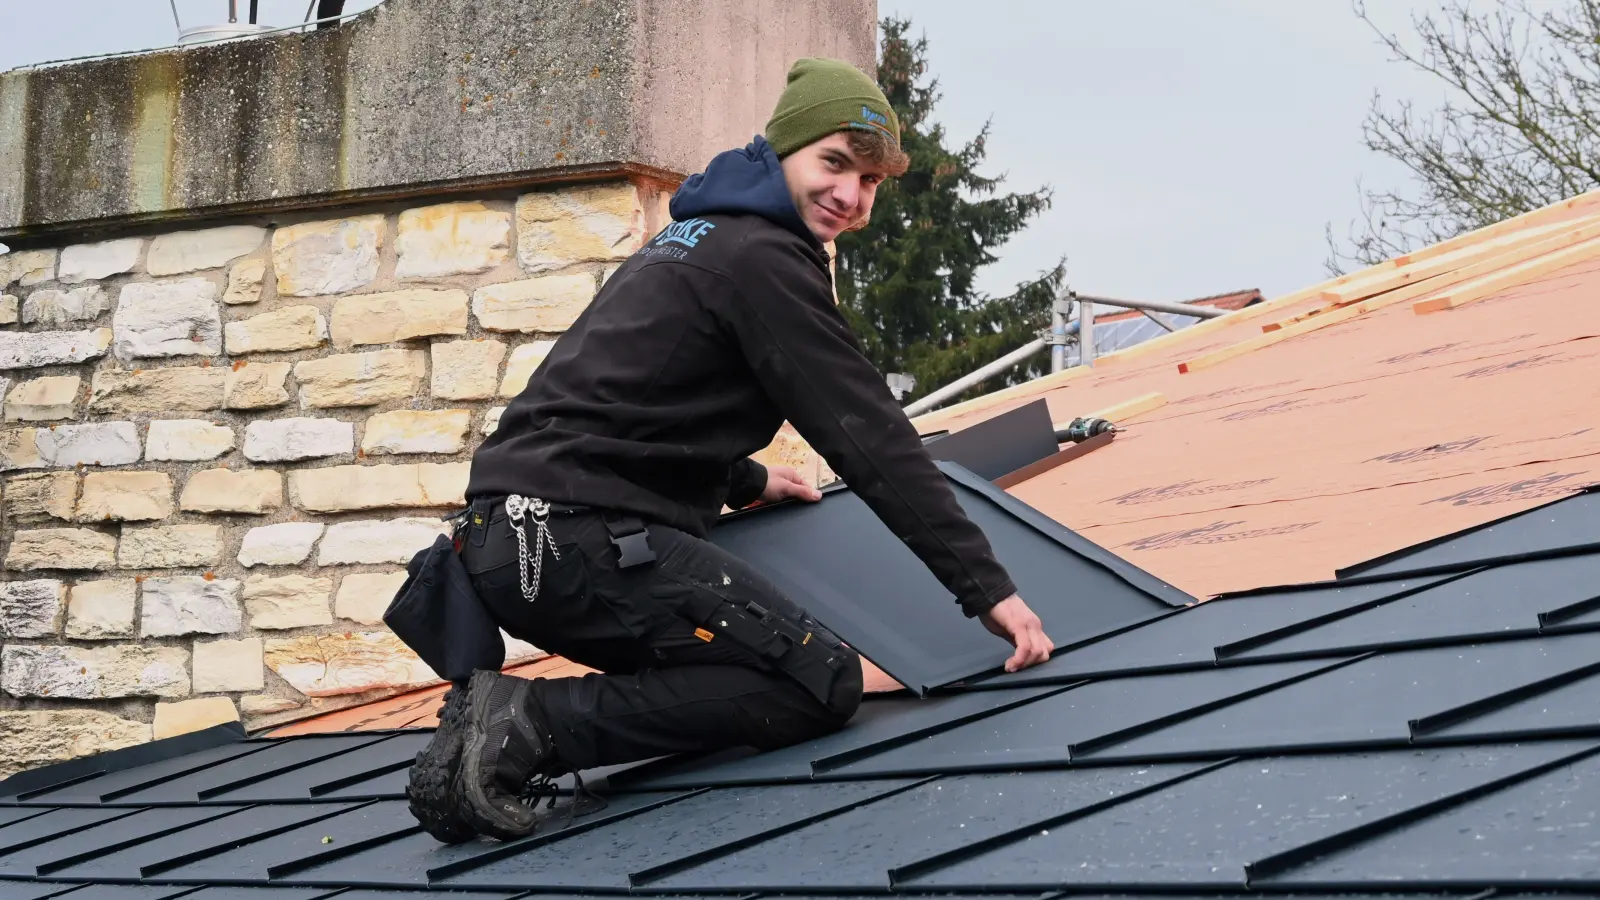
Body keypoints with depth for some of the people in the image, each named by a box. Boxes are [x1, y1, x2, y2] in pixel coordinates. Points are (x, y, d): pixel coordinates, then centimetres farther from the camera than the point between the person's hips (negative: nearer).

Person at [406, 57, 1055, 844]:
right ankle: (533, 724, -15)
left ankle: (495, 722, 6)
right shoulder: (764, 255, -7)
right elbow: (868, 436, -10)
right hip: (582, 536, -10)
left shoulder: (697, 233, 23)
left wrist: (745, 482, 46)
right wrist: (988, 589, -8)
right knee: (822, 683, -11)